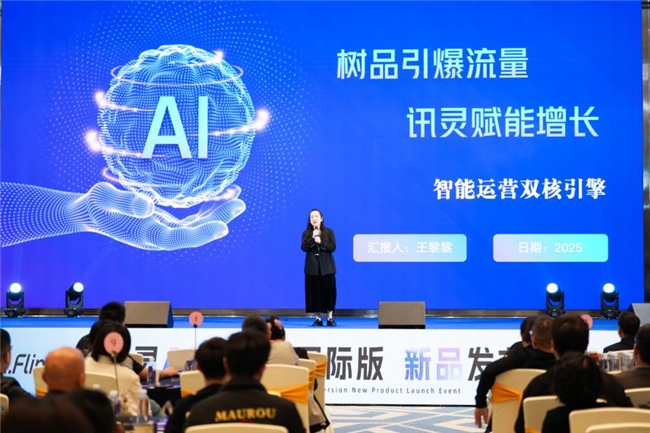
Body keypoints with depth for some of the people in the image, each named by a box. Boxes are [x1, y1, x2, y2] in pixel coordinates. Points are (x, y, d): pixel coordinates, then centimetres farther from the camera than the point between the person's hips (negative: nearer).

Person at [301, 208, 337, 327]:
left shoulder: (329, 232, 4)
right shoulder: (306, 233, 6)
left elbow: (333, 247, -5)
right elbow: (304, 247, -7)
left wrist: (320, 242, -17)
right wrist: (313, 239, -19)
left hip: (326, 267, -1)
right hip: (312, 267, 1)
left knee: (328, 291, -2)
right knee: (314, 292, -2)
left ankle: (330, 318, 4)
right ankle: (318, 318, 3)